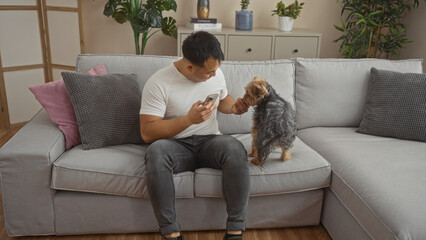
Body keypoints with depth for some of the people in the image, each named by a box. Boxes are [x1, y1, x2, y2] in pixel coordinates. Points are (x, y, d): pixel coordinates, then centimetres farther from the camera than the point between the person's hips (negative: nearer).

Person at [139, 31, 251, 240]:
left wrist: (234, 107, -2)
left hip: (209, 141, 3)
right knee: (156, 152, -37)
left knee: (235, 149, -31)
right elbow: (147, 133, -17)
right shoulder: (158, 83, -13)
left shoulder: (216, 73, 2)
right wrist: (189, 119, -26)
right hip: (176, 146, -2)